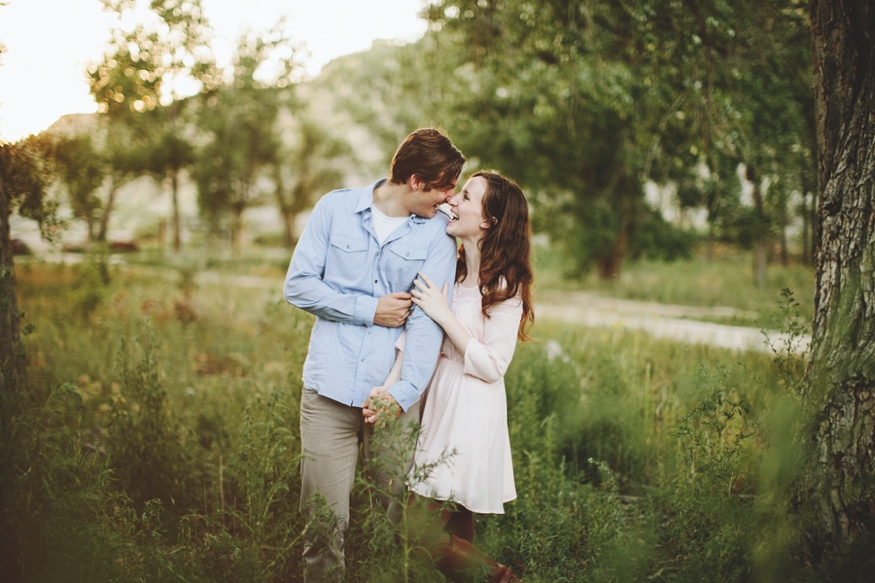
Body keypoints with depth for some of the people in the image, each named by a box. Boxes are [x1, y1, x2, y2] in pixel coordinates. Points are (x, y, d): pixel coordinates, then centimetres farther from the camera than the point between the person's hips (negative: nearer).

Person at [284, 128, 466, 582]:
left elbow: (427, 319, -8)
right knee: (325, 518, -1)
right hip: (329, 390, 0)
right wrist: (370, 310, -6)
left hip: (394, 394, 1)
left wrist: (405, 392, -22)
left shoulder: (437, 233, 2)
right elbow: (298, 286, 1)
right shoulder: (336, 208, 3)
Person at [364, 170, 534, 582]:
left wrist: (444, 314, -15)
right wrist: (391, 384, -14)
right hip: (437, 399, 7)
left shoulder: (505, 286, -12)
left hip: (471, 411, -7)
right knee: (453, 531, 13)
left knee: (423, 528, -7)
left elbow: (492, 366, -15)